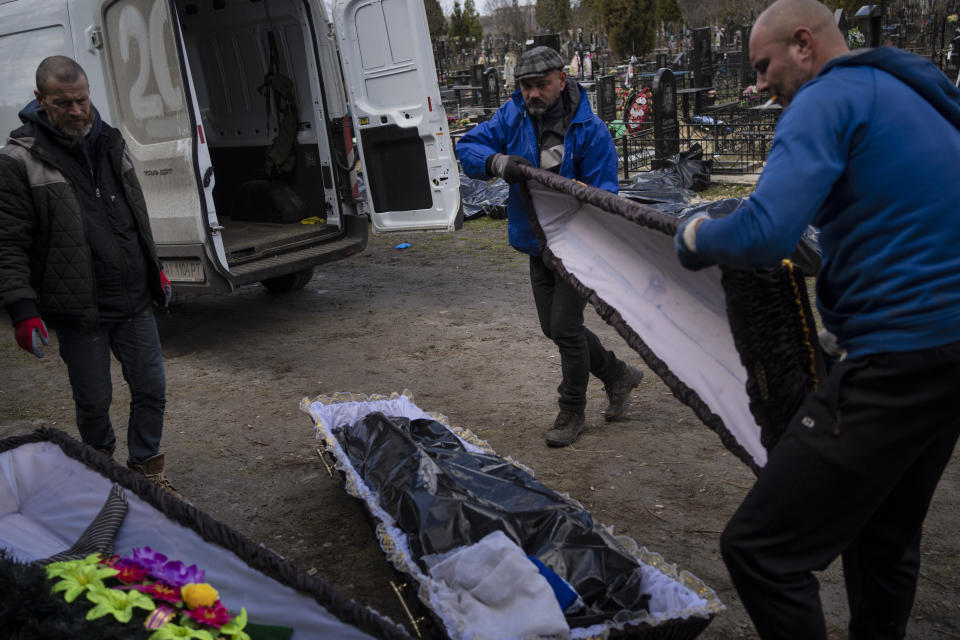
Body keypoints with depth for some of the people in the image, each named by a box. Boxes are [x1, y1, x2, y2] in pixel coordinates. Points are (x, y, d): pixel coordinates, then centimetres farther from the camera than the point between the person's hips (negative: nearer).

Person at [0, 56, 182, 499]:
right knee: (94, 401, 7)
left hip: (134, 301, 5)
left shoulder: (110, 142, 10)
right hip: (79, 311, -5)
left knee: (151, 388, 9)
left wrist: (155, 269, 23)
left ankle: (146, 469, 27)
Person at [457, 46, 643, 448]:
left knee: (564, 327, -5)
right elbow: (468, 147, -6)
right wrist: (498, 162, -27)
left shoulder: (589, 129, -18)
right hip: (536, 243, 7)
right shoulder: (513, 116, -4)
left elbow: (602, 194, -18)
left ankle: (572, 412, 16)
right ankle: (618, 376, 35)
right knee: (554, 327, 15)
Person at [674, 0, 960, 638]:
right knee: (886, 537, 24)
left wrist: (697, 237, -4)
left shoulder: (828, 99, -10)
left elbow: (764, 234, -24)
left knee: (760, 549, -7)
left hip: (899, 359, -10)